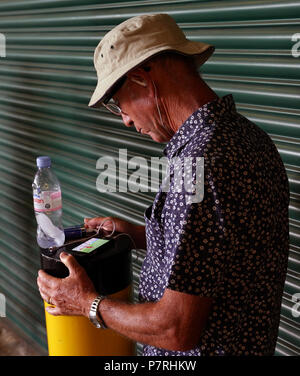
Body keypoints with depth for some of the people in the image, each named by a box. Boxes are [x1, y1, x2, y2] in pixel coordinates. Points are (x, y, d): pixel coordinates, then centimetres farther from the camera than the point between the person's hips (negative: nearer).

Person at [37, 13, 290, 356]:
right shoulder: (247, 135, -1)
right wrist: (138, 234, 12)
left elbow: (177, 330, -27)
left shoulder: (200, 166, -31)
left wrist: (86, 303, -12)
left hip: (204, 349, -8)